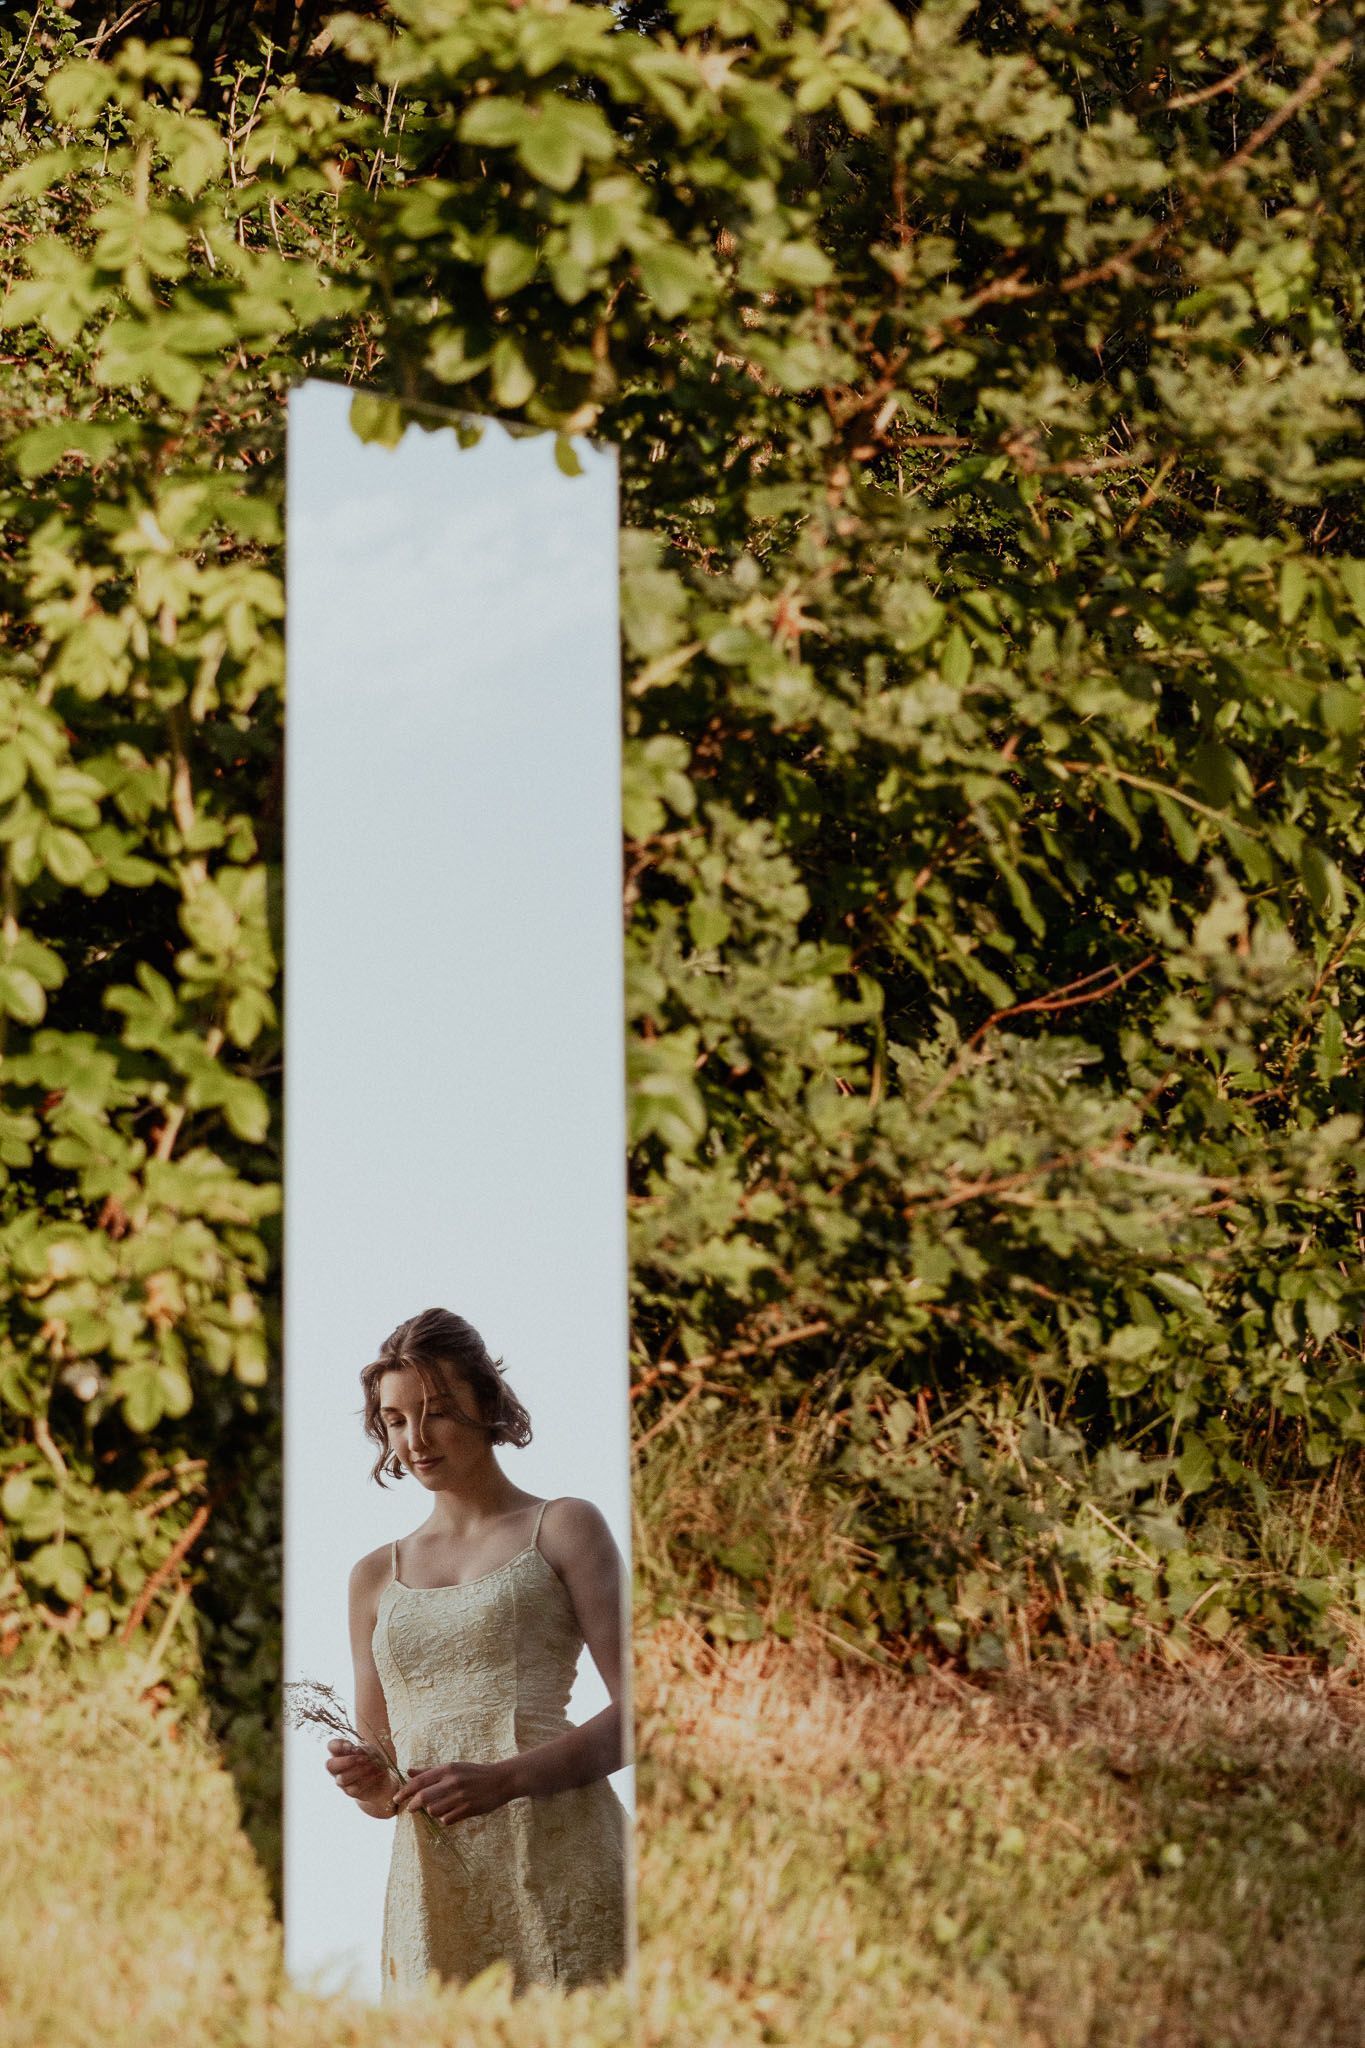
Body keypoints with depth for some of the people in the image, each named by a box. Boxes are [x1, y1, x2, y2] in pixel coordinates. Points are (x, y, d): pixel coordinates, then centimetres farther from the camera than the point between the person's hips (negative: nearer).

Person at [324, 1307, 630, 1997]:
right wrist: (366, 1783, -1)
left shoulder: (563, 1529, 9)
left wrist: (505, 1779, -16)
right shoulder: (376, 1578, 21)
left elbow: (637, 1708, -2)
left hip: (558, 1854, -3)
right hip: (434, 1882, 3)